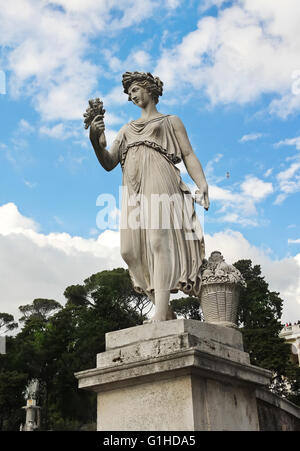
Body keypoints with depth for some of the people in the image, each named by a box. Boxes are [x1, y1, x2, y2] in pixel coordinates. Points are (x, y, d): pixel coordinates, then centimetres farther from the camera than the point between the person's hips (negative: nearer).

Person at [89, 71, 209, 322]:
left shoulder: (170, 121, 20)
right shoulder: (127, 129, 32)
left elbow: (189, 155, 8)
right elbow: (109, 163, 22)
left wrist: (202, 185, -9)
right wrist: (96, 140, 2)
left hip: (159, 182, -4)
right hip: (133, 190, 5)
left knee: (159, 240, -21)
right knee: (131, 250, -9)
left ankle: (161, 313, -28)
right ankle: (165, 310, -2)